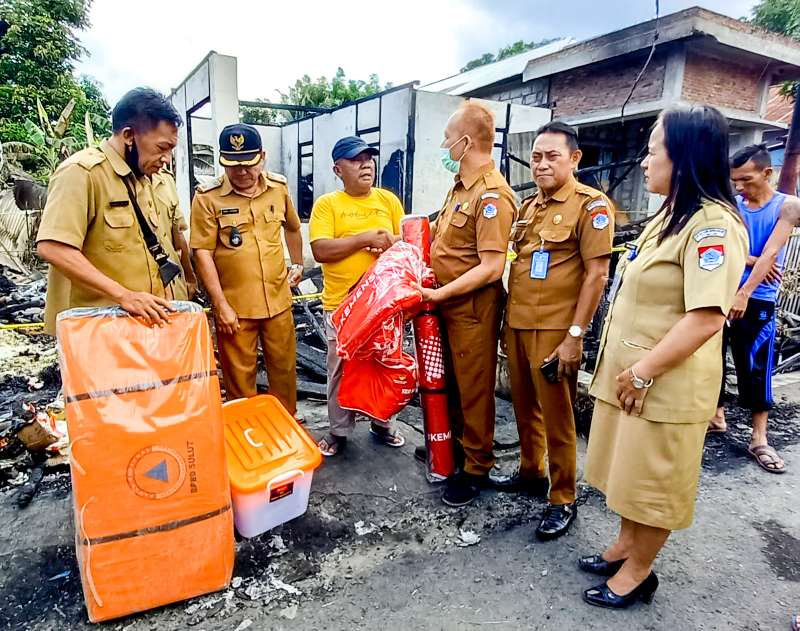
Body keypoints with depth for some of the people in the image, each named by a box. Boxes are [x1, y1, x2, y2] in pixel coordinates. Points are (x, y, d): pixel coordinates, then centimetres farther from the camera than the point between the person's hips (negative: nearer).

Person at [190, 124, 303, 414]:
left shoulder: (279, 187, 5)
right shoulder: (207, 197, -7)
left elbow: (292, 227, 23)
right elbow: (203, 253, -9)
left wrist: (297, 264, 22)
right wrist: (221, 305, -12)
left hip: (278, 301, 4)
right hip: (234, 306, -3)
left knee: (285, 371, 16)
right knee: (240, 380, 8)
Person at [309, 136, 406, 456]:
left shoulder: (388, 199, 8)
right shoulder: (326, 204, -3)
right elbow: (321, 250, -14)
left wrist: (392, 243, -13)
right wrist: (365, 239, -17)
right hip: (342, 304, -3)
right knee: (342, 369, 9)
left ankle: (382, 424, 35)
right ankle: (339, 430, 28)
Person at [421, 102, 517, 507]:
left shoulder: (492, 195, -20)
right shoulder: (461, 185, 10)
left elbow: (491, 268, -25)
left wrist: (441, 293, -22)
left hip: (472, 308, -9)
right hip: (448, 303, 9)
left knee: (474, 389, 6)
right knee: (452, 382, 21)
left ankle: (477, 469, 23)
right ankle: (456, 444, 40)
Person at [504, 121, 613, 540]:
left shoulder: (590, 205, -8)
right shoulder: (529, 206, 14)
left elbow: (597, 274, -12)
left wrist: (576, 335, -17)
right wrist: (510, 318, 14)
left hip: (554, 331, -7)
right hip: (516, 324, 7)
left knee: (556, 417, 3)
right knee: (524, 407, 18)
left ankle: (563, 499, 19)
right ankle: (531, 472, 37)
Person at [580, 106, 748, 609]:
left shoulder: (713, 223, -19)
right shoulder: (671, 215, 12)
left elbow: (705, 319, -27)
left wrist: (643, 372, -21)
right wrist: (627, 370, 16)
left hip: (665, 384, -9)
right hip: (629, 373, 9)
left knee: (653, 482, 9)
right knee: (630, 473, 22)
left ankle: (639, 572, 29)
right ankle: (626, 545, 41)